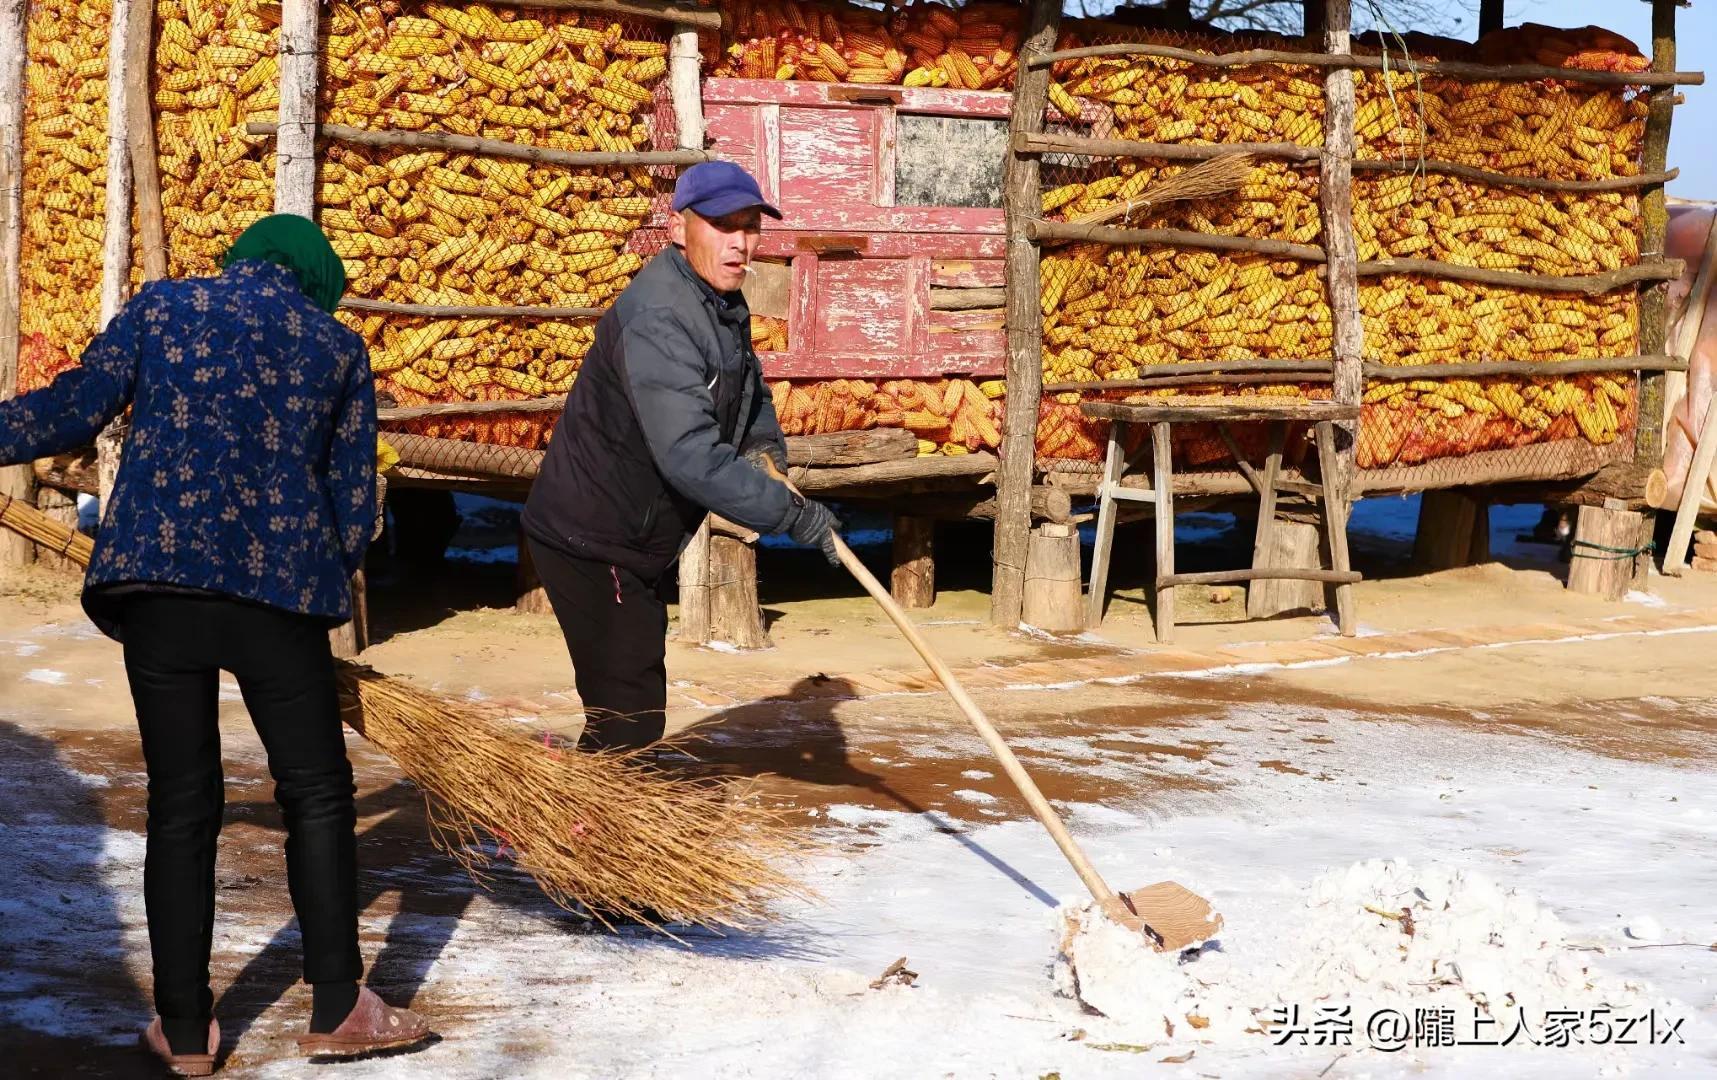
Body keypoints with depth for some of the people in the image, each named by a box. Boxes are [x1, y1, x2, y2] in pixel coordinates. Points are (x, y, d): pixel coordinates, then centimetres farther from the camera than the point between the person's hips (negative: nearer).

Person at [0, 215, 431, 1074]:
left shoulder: (162, 308, 11)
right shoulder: (336, 347, 13)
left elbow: (72, 410, 4)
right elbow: (354, 497, 12)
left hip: (155, 575, 1)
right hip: (279, 583, -1)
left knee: (180, 803, 6)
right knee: (316, 792, 10)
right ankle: (336, 1008, 9)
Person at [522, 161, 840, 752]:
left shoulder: (722, 304, 6)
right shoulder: (658, 320, -27)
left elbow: (749, 392, 27)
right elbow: (689, 456, -37)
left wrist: (766, 445, 6)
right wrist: (789, 512, -35)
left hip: (633, 543, 10)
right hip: (591, 545, -10)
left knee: (635, 712, 20)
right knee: (629, 718, -12)